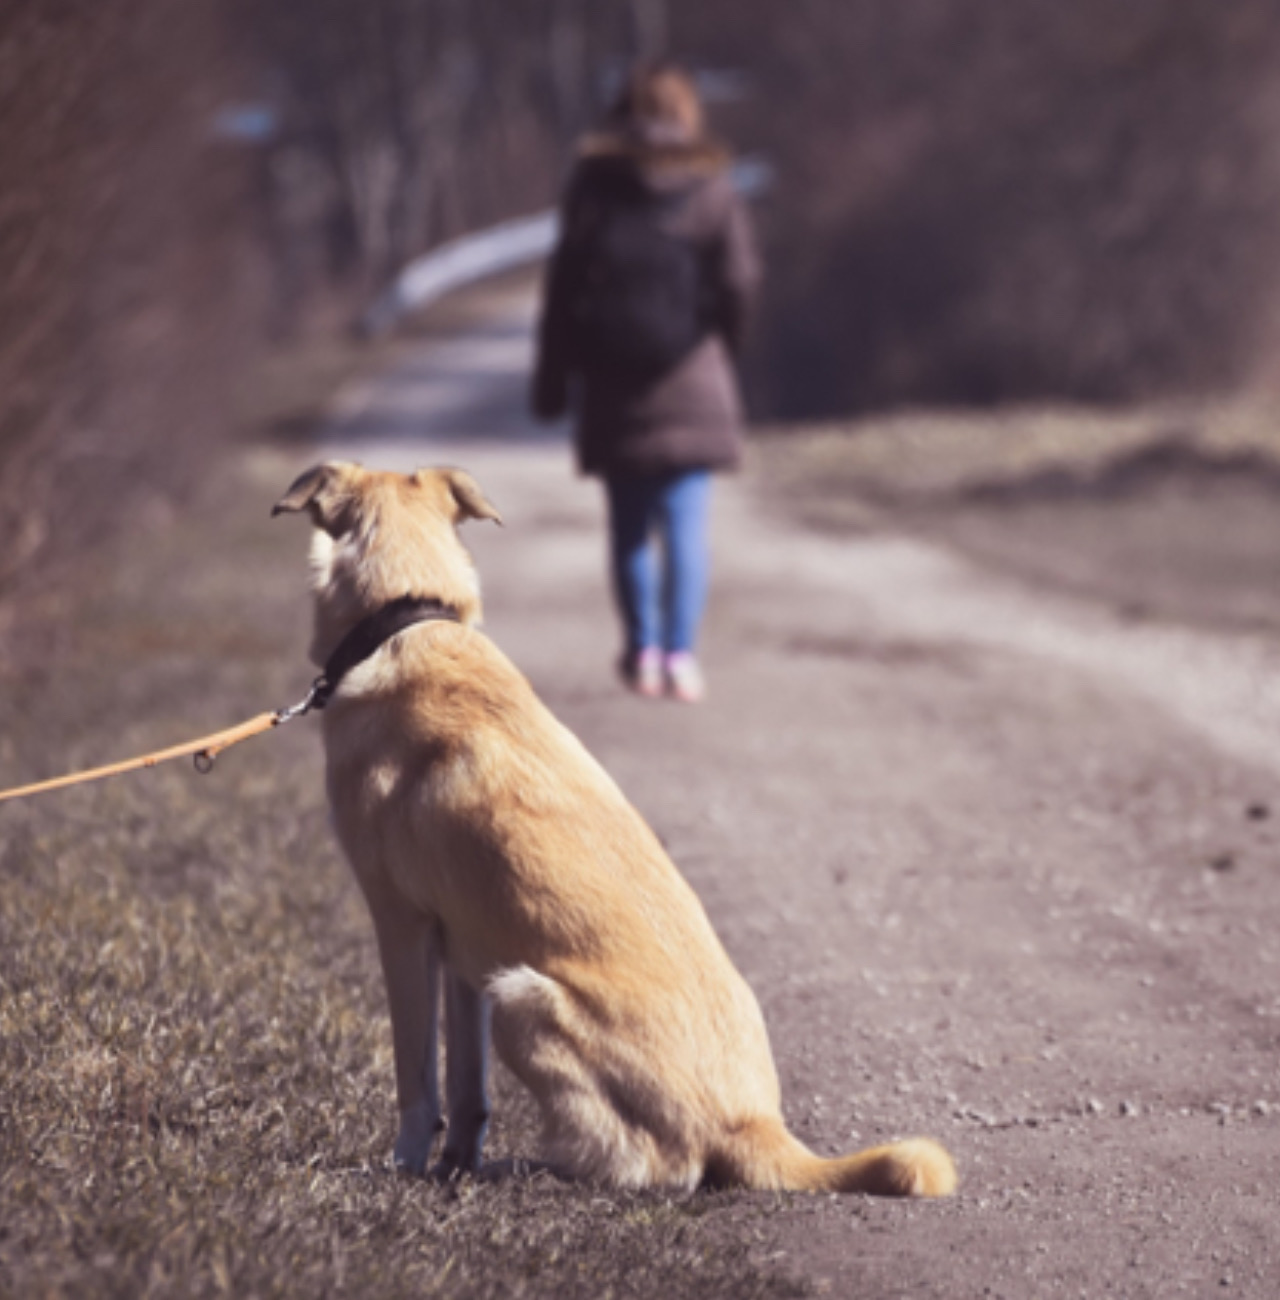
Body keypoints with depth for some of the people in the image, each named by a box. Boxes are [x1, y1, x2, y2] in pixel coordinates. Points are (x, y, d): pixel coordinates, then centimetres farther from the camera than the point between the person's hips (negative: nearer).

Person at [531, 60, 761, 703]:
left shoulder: (592, 185, 0)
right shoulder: (711, 188, 0)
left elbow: (565, 283, -2)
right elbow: (738, 281, -3)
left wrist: (552, 378, 2)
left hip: (611, 379, 1)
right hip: (690, 382, -1)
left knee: (629, 524, 11)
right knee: (685, 522, 0)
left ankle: (642, 650, 16)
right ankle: (679, 654, -6)